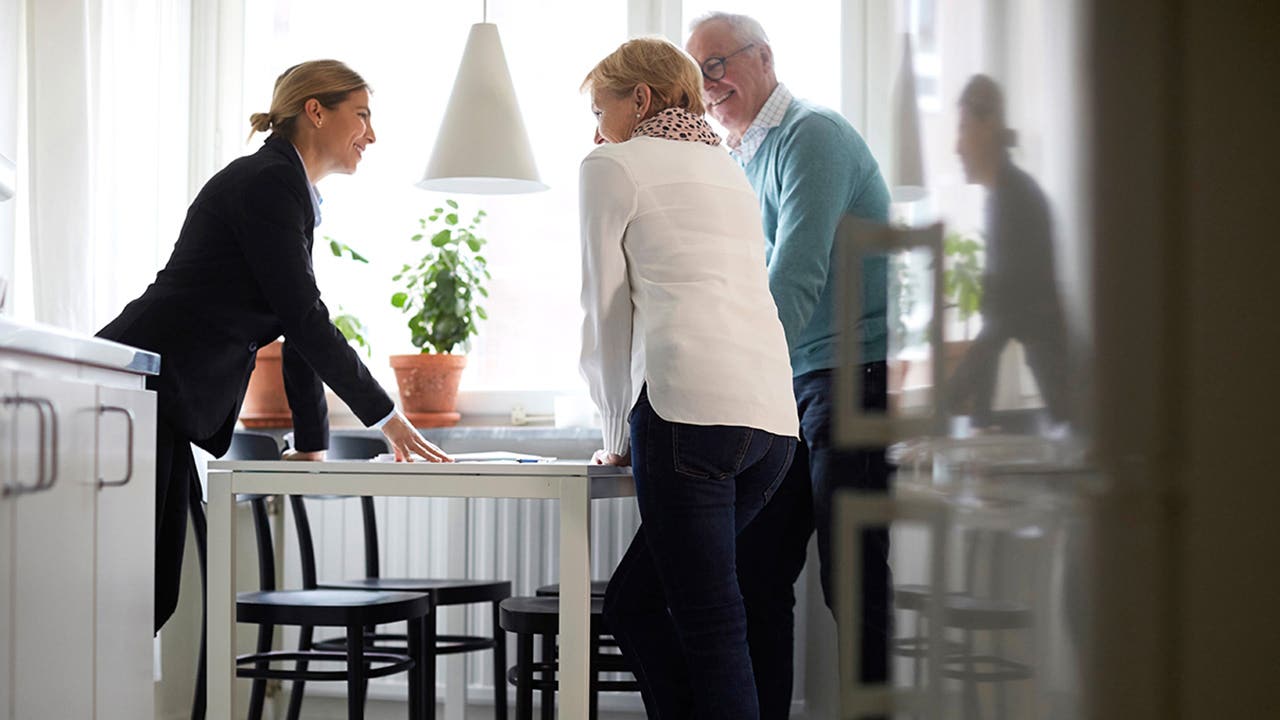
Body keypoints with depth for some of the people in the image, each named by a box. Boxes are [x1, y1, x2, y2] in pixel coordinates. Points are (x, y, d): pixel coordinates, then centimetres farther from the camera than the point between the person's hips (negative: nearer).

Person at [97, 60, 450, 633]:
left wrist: (313, 447, 20)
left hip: (166, 405, 10)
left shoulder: (292, 192, 19)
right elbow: (303, 317, -15)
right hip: (137, 392, -10)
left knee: (157, 591, 7)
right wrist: (384, 416, -9)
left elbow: (299, 327, 20)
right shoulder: (267, 183, -11)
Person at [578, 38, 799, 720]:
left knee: (711, 625, -7)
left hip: (691, 406, -7)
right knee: (634, 603, 14)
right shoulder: (728, 170, 30)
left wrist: (616, 437, 17)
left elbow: (607, 313, 8)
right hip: (774, 415, 7)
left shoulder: (611, 166, 9)